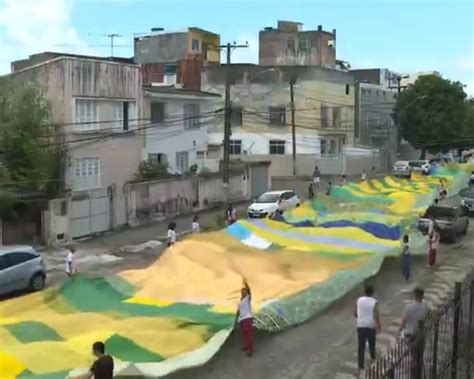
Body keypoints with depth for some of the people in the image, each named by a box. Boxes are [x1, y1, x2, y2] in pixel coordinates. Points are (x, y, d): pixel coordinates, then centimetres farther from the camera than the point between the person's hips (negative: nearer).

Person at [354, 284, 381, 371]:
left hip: (360, 326, 2)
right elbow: (376, 316, -15)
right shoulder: (374, 302, -13)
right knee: (371, 344, 20)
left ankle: (360, 364, 3)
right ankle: (373, 360, 35)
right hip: (371, 326, -2)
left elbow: (355, 313, 4)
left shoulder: (359, 300, -3)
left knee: (361, 346, 4)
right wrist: (379, 326, -3)